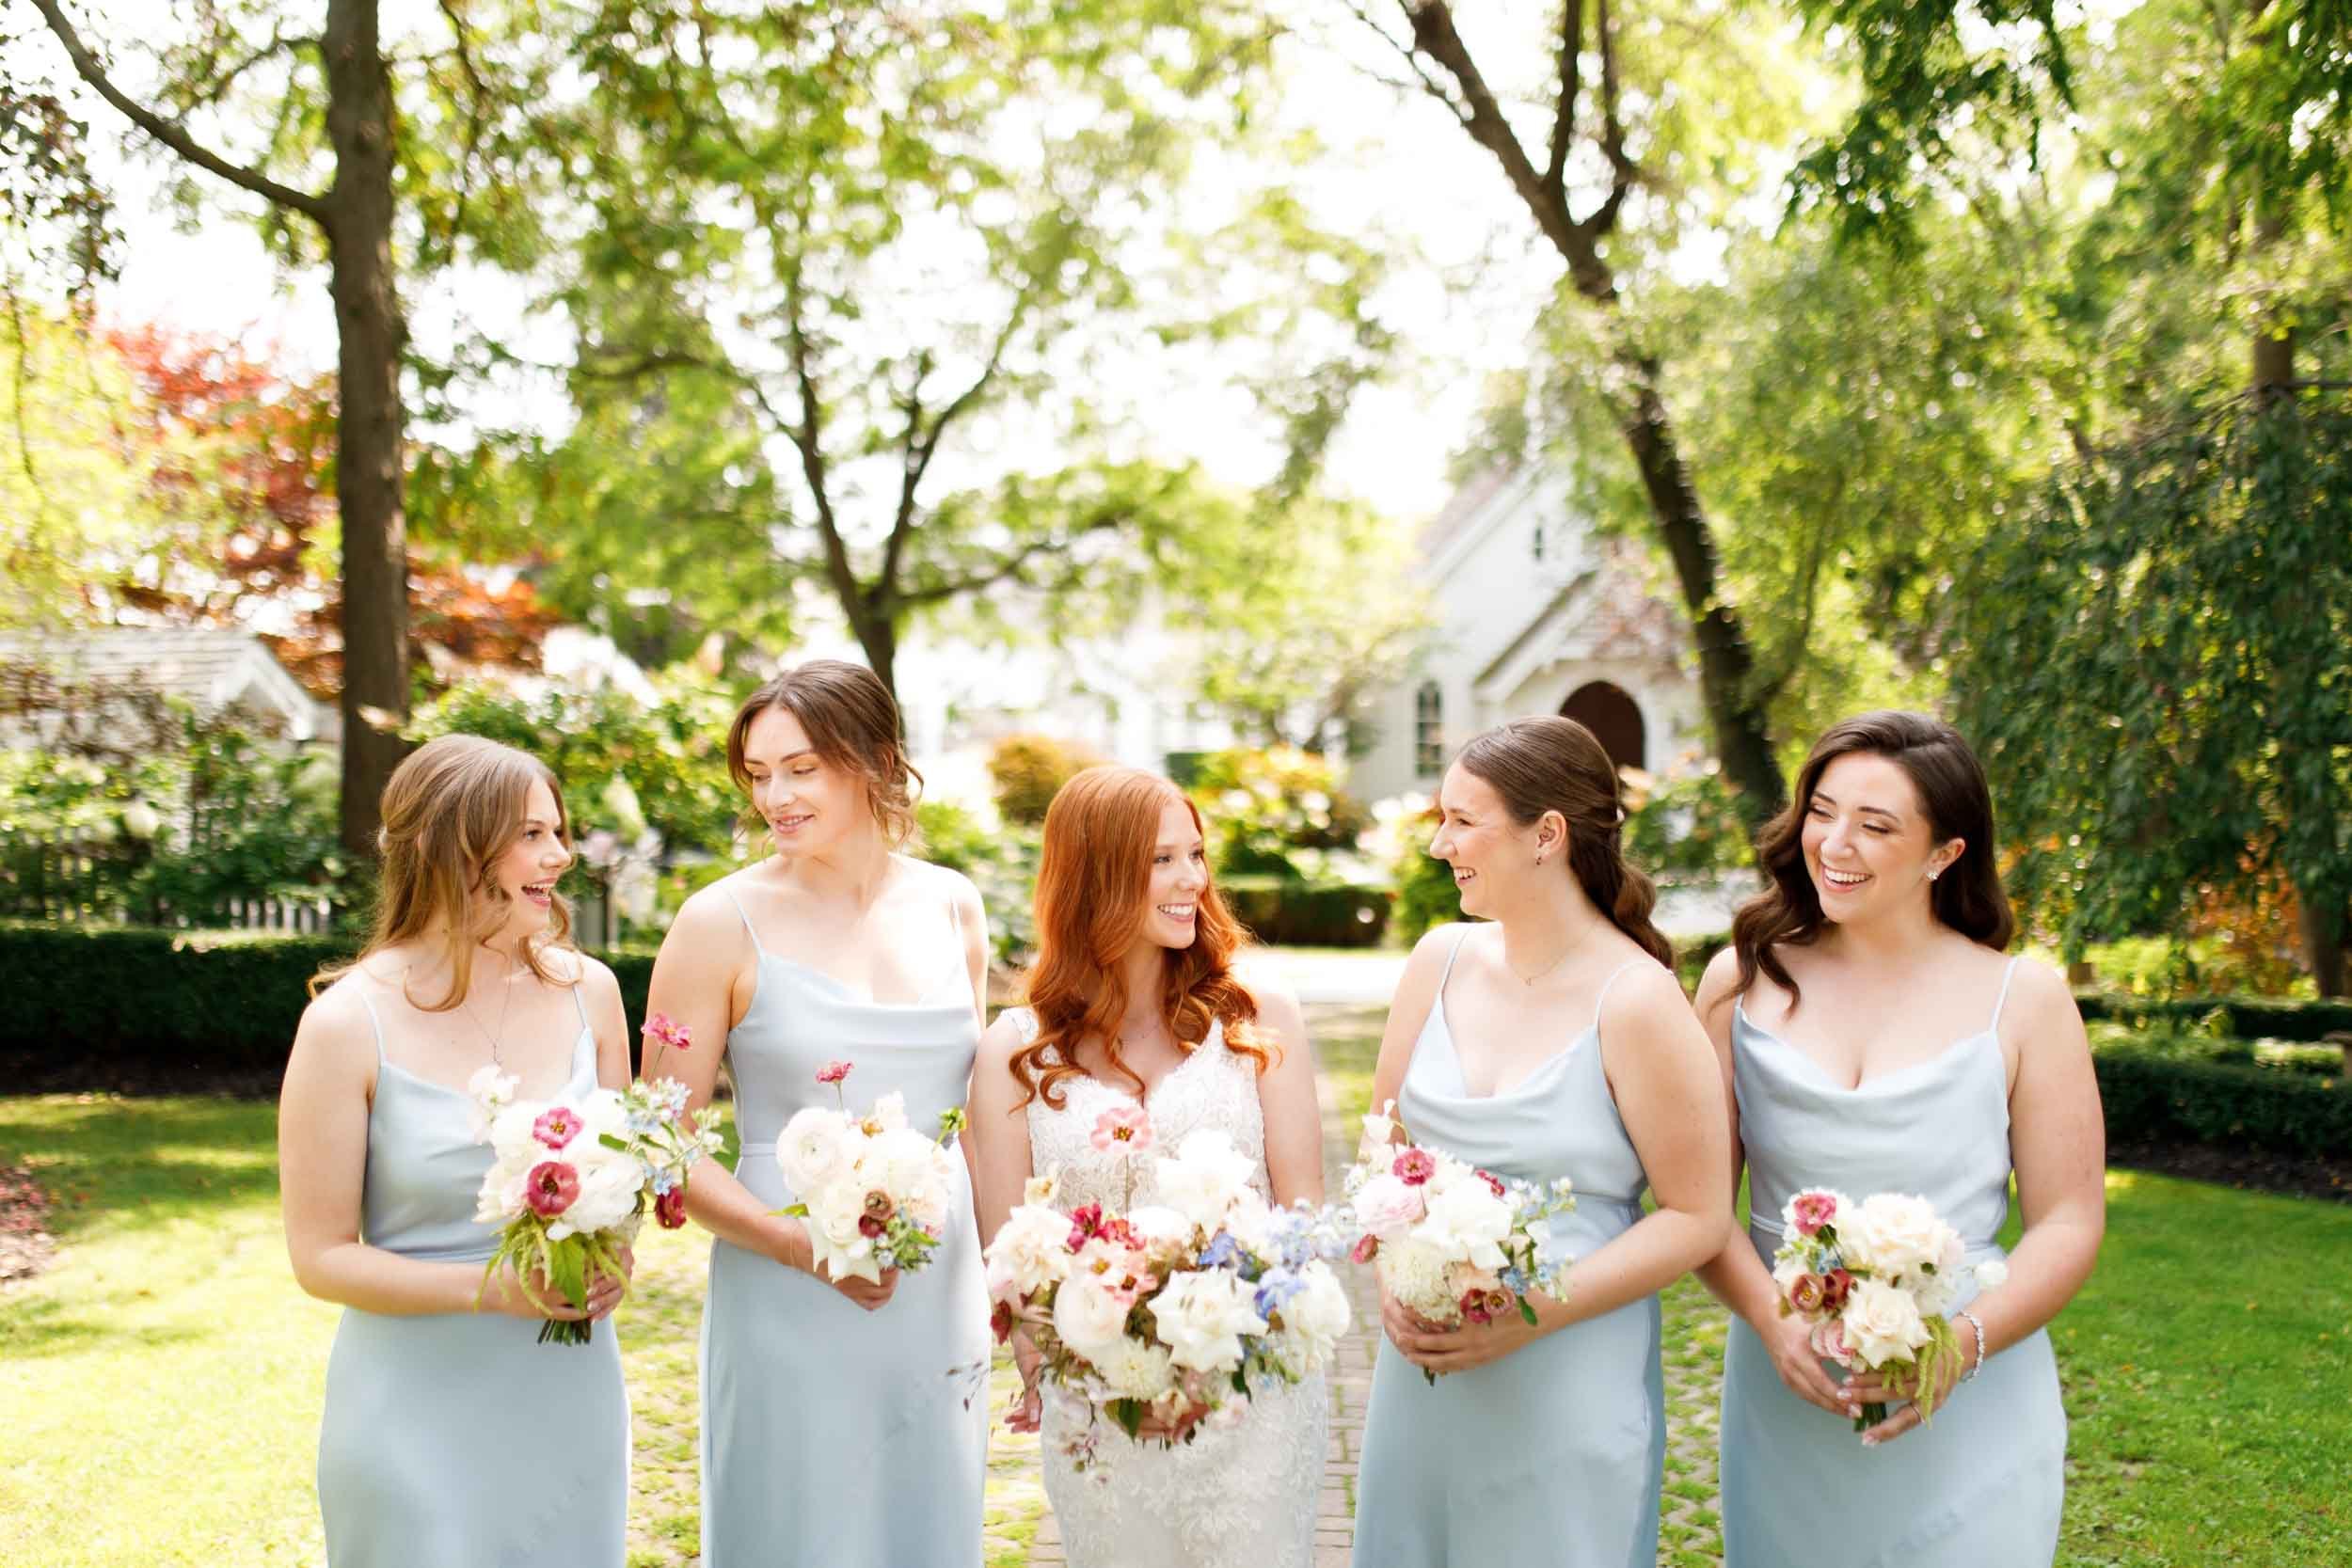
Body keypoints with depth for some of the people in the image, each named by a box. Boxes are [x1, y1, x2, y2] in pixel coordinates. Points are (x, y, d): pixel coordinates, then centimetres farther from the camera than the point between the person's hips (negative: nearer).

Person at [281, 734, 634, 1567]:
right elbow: (321, 1255, -9)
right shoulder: (350, 1024, -12)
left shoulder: (587, 991, 0)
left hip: (570, 1399, 4)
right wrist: (491, 1287, -21)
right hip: (420, 1417, -4)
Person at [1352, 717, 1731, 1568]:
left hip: (1569, 1392, -5)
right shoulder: (1441, 960, 2)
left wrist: (1531, 1314, -17)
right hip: (1421, 1369, 5)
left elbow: (1697, 1217, -11)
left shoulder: (1635, 1002, -14)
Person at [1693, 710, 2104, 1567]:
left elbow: (2068, 1223, -2)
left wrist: (1963, 1343, -17)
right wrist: (1772, 1320, -15)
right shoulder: (1744, 982, 0)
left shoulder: (2024, 1000, -3)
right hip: (1785, 1395, 1)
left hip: (1967, 1417, -1)